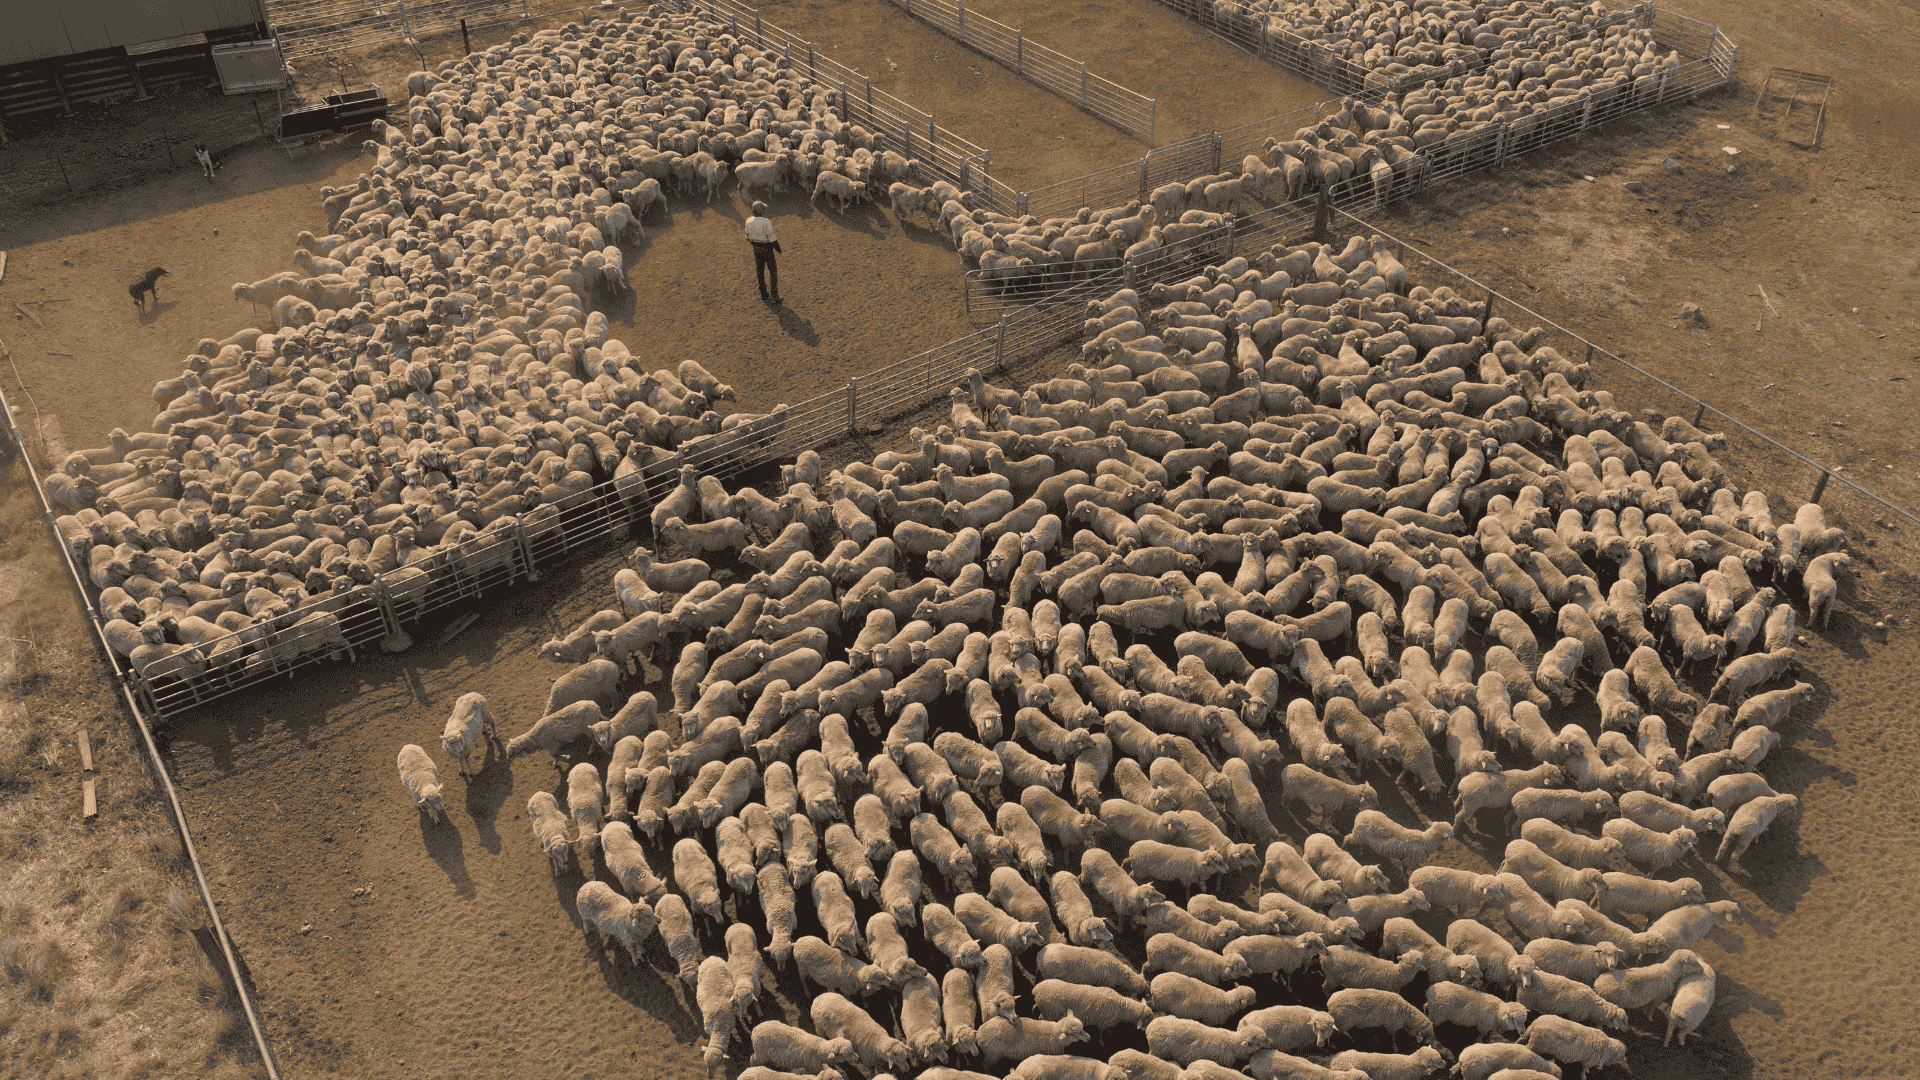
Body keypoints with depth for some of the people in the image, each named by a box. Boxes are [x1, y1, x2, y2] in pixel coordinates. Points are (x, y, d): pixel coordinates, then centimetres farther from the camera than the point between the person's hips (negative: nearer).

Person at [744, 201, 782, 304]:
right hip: (767, 249, -6)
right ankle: (774, 297, 0)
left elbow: (747, 236, 7)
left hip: (756, 249, 6)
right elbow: (772, 238, -22)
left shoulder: (749, 221, -5)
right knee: (773, 272, 3)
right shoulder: (766, 222, -24)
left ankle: (763, 294, 25)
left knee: (760, 271, 16)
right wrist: (779, 249, -6)